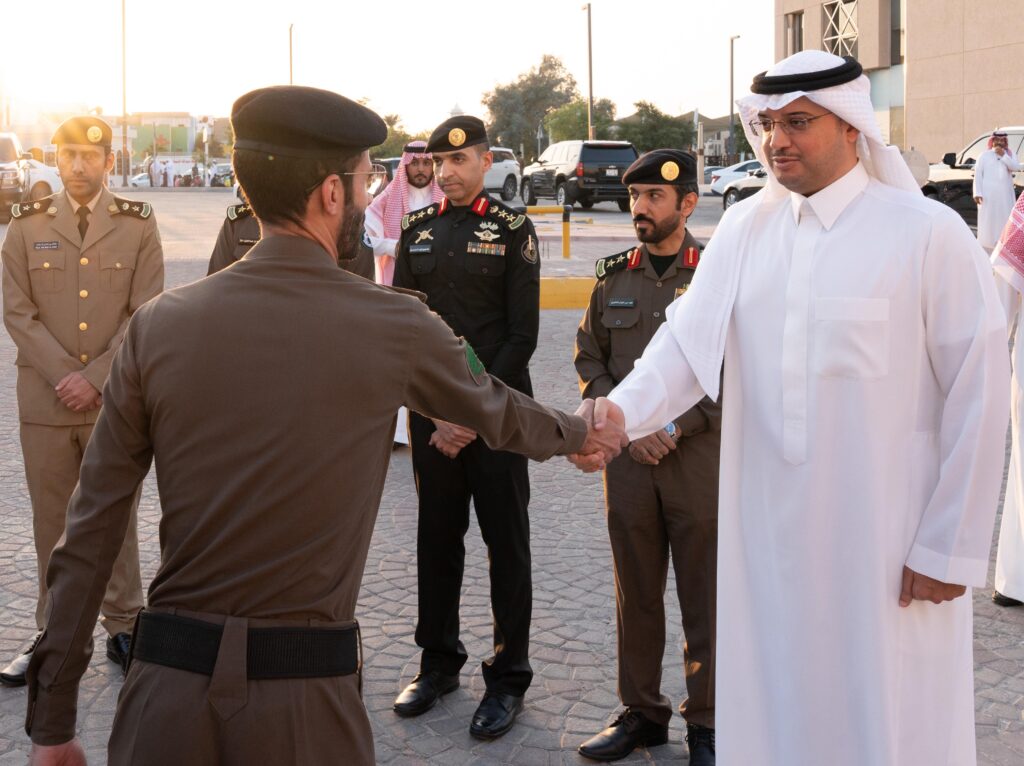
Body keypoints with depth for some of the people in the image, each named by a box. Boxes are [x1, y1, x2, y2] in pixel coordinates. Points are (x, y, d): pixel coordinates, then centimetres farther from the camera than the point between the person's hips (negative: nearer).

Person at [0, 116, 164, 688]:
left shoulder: (138, 225, 2)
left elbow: (145, 314, -3)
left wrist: (94, 379, -11)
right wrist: (62, 377, -10)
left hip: (116, 399, -1)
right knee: (51, 522, 8)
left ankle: (123, 627, 18)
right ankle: (53, 630, 18)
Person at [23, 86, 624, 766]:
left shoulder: (157, 325, -2)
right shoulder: (394, 327, -7)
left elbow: (92, 531, 0)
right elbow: (497, 410, 13)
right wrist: (580, 433, 36)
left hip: (167, 681, 2)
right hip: (305, 692, -2)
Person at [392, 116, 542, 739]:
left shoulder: (513, 231, -3)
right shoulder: (418, 230, 9)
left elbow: (523, 336, -7)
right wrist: (436, 411, -4)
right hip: (430, 413, 4)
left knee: (506, 542, 4)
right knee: (437, 537, 11)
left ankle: (509, 677, 14)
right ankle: (440, 661, 26)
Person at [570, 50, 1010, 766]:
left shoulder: (928, 233, -9)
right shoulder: (743, 229, 5)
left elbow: (978, 397, -8)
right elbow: (688, 341, -3)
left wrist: (950, 546, -8)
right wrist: (624, 409, -23)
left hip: (889, 546, -4)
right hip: (767, 538, 4)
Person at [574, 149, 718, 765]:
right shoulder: (614, 278, 9)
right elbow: (590, 362, 11)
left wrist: (675, 426, -12)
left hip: (703, 461, -3)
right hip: (627, 460, 4)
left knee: (705, 599, 5)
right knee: (636, 595, 11)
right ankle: (641, 711, 25)